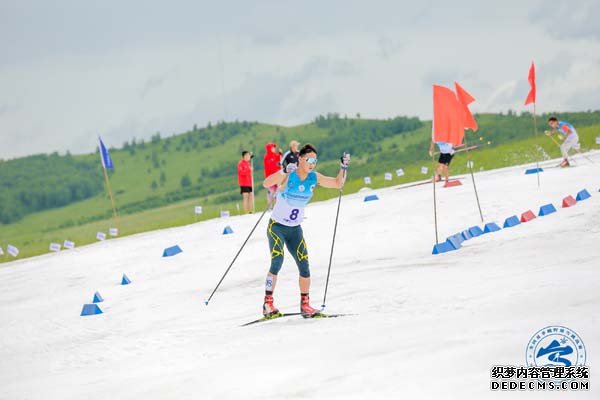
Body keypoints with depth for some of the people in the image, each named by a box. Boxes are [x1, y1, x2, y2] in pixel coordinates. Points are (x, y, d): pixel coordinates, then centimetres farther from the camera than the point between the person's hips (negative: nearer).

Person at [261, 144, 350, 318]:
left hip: (295, 230, 5)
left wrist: (343, 168, -7)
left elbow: (338, 184, 8)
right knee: (277, 261, -22)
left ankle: (305, 305, 13)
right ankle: (268, 304, -19)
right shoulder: (287, 175, -17)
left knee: (304, 266, -2)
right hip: (277, 227, -5)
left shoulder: (314, 178, -2)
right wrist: (284, 172, -44)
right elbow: (266, 184, -34)